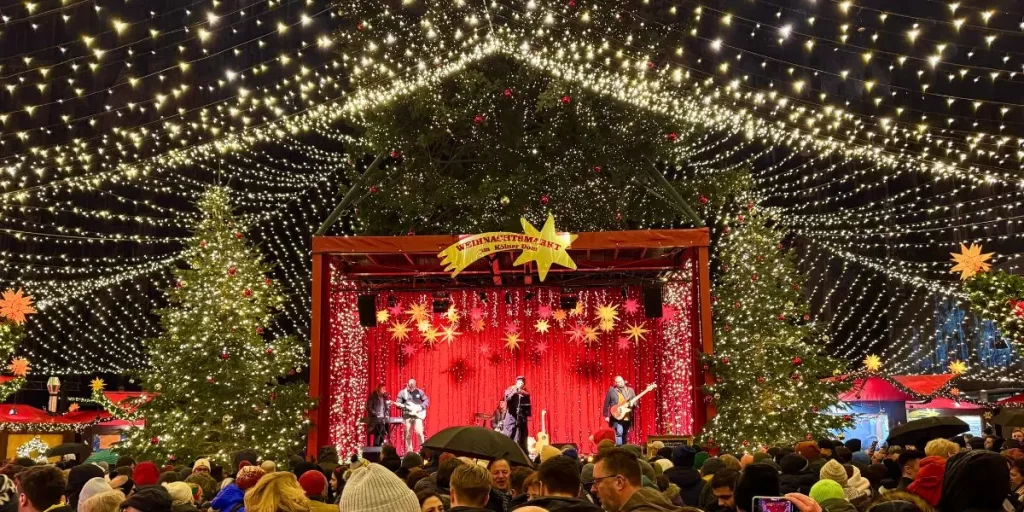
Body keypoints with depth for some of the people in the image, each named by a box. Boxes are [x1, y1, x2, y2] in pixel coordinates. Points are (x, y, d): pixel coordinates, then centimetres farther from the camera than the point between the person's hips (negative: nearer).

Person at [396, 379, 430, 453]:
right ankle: (409, 452, 13)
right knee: (408, 435, 4)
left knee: (419, 432, -13)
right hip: (407, 416, 1)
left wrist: (420, 407, -9)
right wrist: (404, 406, -19)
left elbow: (427, 401, 6)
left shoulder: (419, 392, 3)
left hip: (418, 415, -1)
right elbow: (398, 404, 2)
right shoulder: (402, 393, 2)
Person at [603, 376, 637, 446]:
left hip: (628, 417, 4)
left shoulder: (630, 390, 10)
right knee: (619, 432, -19)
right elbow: (606, 404, 1)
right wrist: (606, 416, -2)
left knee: (625, 435, 10)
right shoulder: (611, 390, -1)